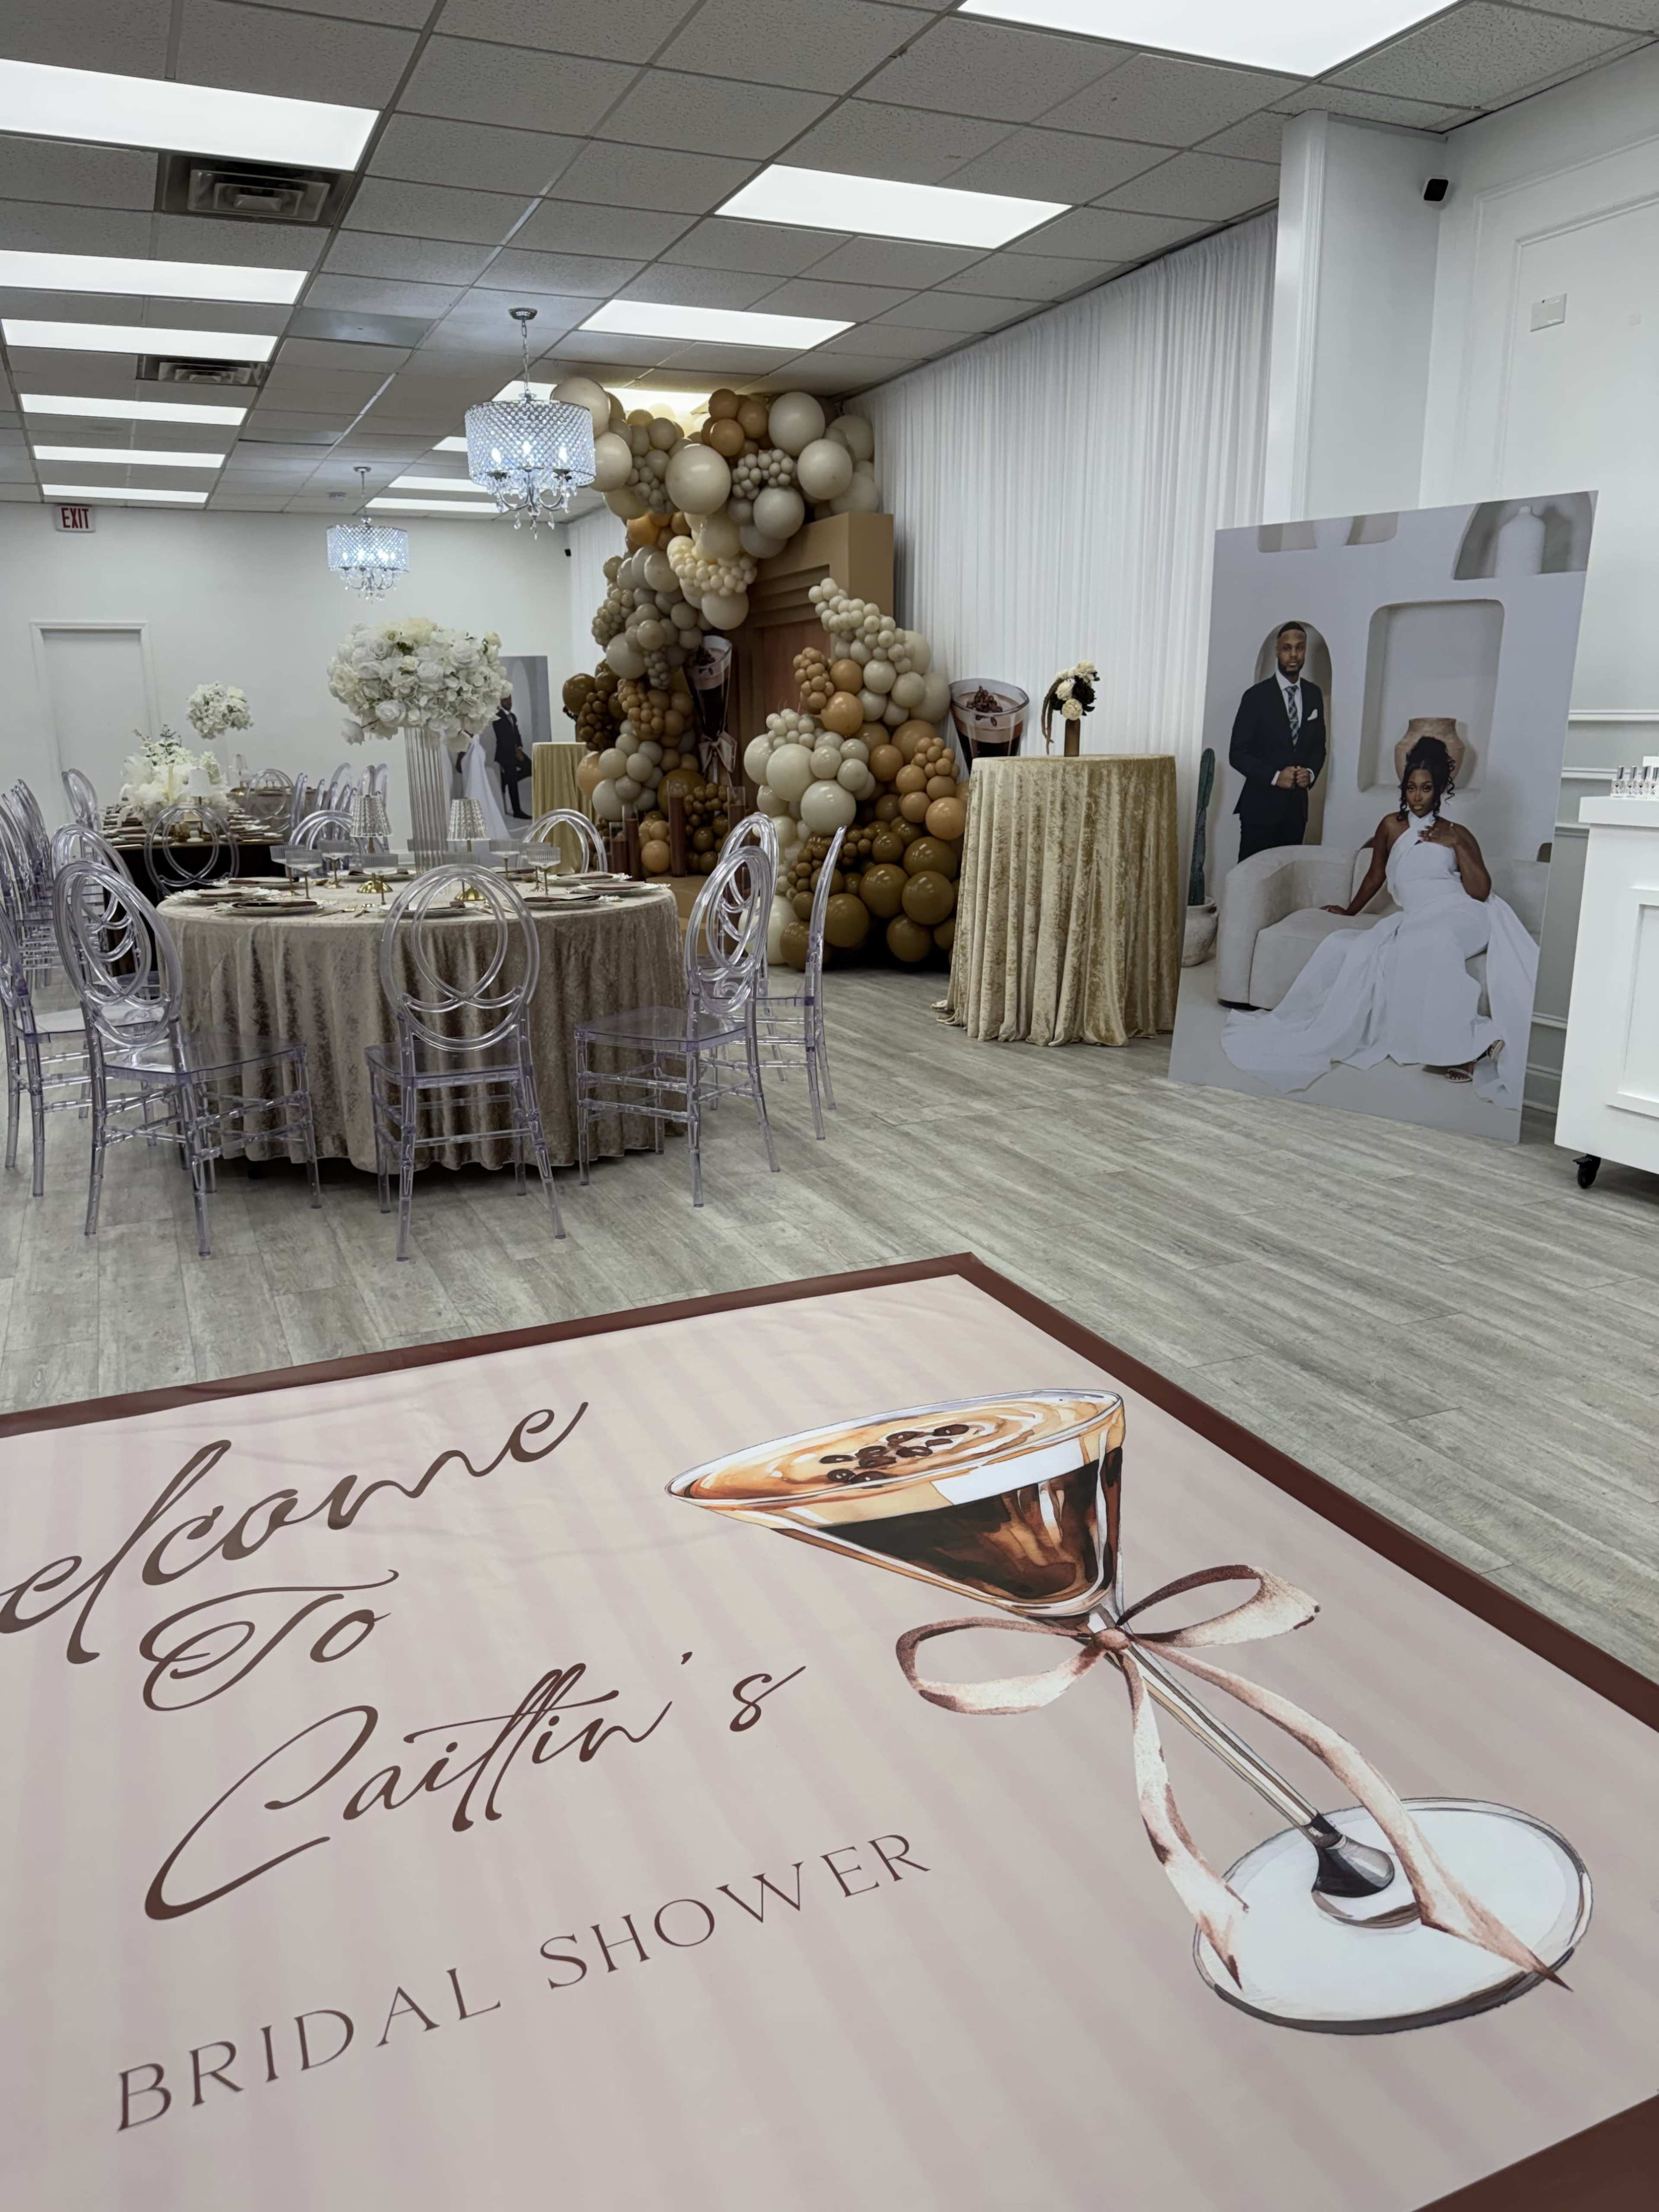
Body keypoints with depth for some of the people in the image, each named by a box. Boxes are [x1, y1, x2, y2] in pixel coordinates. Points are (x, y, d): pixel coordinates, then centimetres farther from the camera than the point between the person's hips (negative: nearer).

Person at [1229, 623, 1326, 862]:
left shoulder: (1314, 695, 9)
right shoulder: (1257, 696, -5)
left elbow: (1318, 746, 17)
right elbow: (1238, 754, -6)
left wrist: (1311, 773, -4)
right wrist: (1275, 777, -17)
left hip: (1297, 806, 4)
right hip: (1261, 806, -4)